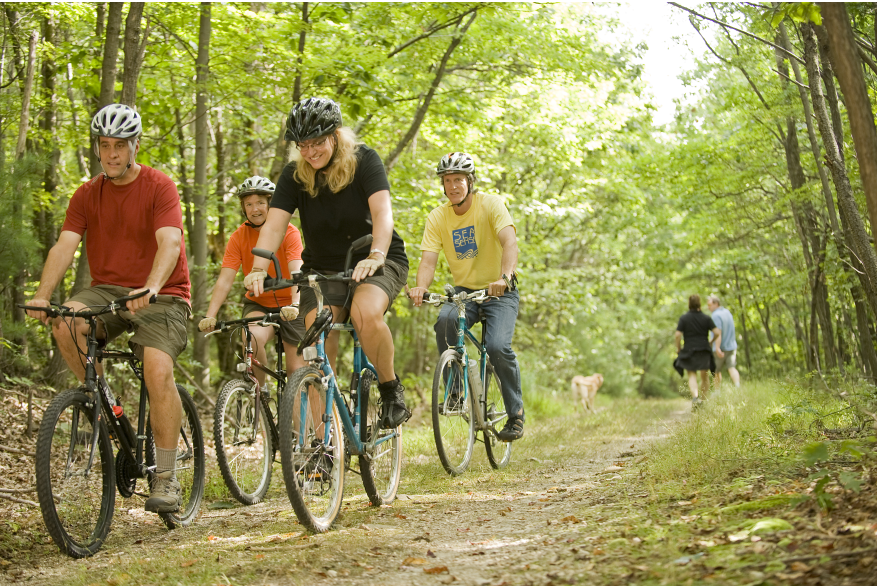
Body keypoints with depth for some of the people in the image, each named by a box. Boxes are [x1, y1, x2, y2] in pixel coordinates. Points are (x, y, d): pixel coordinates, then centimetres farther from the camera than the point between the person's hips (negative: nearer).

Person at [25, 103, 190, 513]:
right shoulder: (87, 195, 4)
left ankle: (166, 478, -14)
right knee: (64, 322, -29)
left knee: (158, 371, -26)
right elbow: (64, 245, -7)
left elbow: (169, 243, -22)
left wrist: (150, 288, -41)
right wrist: (42, 296, -24)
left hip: (160, 295, -4)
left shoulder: (159, 187, -8)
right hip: (107, 290, 4)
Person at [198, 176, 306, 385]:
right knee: (253, 337, -32)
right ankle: (260, 388, -10)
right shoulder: (238, 237, -9)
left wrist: (295, 305, -47)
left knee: (296, 370, -3)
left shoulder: (289, 232, -15)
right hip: (257, 303, 1)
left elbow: (297, 273, -29)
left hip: (289, 306, -1)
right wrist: (209, 316, -31)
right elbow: (225, 280, -17)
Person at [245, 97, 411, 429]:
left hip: (378, 263, -3)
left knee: (366, 313, -34)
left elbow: (382, 212, -26)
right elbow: (274, 225, -15)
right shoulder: (294, 175, -5)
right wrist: (259, 270, -33)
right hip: (323, 268, 3)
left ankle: (391, 389, -11)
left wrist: (375, 257, -44)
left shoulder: (364, 161, -13)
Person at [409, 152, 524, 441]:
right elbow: (428, 260, -12)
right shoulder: (437, 217, -3)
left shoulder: (491, 204, -13)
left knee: (498, 346, -25)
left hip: (499, 291, -3)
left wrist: (505, 277, -46)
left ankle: (516, 414, -4)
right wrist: (420, 288, -34)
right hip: (463, 290, 3)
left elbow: (509, 242, -28)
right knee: (445, 321, -30)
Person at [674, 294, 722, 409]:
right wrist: (710, 342, 12)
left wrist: (678, 347, 5)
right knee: (704, 376, 13)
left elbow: (678, 335, -11)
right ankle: (704, 400, 17)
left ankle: (694, 397, -21)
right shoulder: (706, 318, -1)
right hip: (704, 350, 1)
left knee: (692, 375, 2)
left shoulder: (684, 318, -5)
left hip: (689, 350, -1)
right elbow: (717, 332, -7)